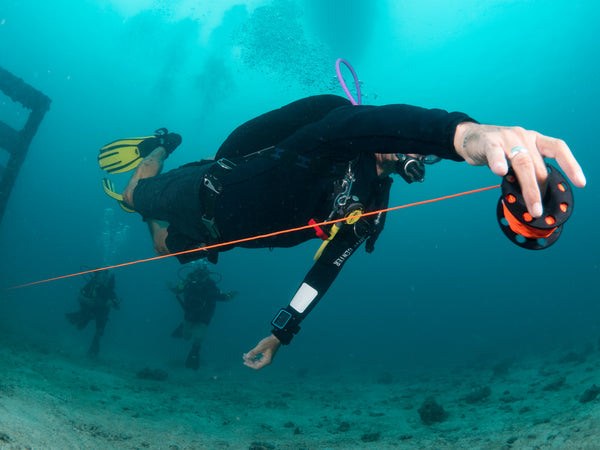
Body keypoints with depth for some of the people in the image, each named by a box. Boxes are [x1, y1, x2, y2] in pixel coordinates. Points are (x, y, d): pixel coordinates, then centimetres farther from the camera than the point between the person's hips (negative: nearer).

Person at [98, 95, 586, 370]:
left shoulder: (370, 208, -9)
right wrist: (464, 132, -77)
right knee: (136, 197, 20)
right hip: (206, 193, -6)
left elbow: (324, 270, -2)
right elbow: (381, 119, -57)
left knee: (165, 247, 29)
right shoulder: (341, 127, -30)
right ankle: (162, 147, 46)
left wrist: (280, 335, 0)